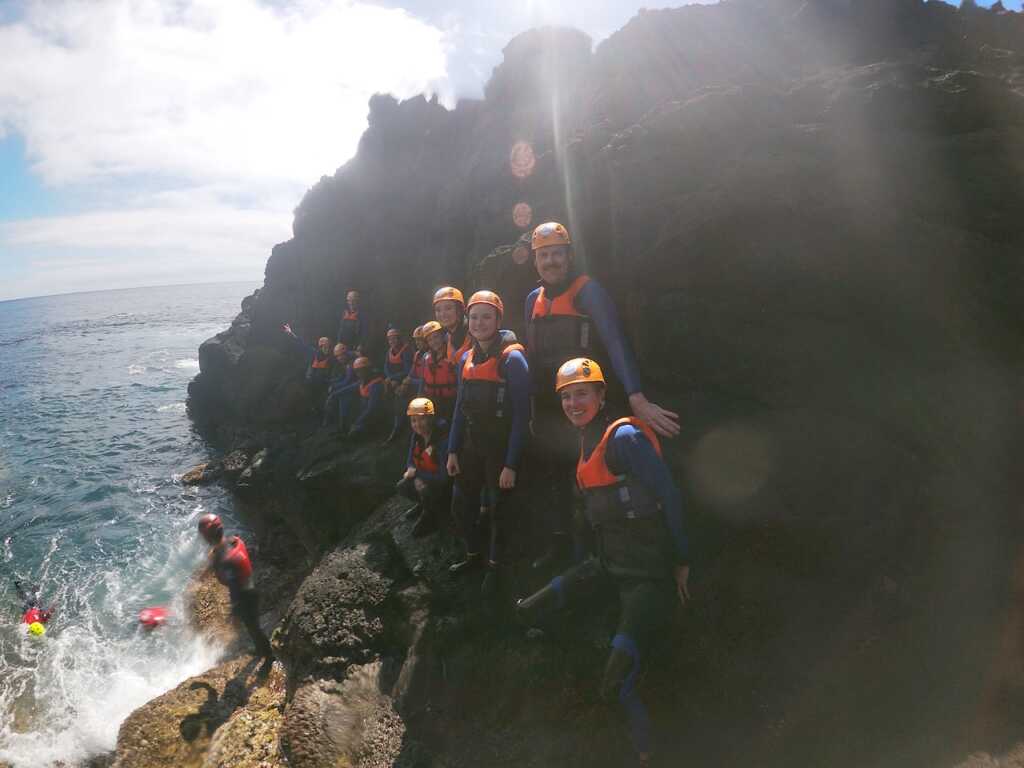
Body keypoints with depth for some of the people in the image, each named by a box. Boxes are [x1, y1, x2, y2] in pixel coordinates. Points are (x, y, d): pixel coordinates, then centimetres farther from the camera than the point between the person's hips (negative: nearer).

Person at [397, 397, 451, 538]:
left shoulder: (443, 440, -31)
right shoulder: (416, 437, -6)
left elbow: (444, 477, -32)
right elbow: (411, 461, 7)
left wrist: (416, 473, -23)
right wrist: (415, 475, -18)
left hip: (446, 485, -7)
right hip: (425, 479, 8)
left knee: (426, 489, -31)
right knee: (402, 486, -7)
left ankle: (431, 518, 0)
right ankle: (425, 504, 22)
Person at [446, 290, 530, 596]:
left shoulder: (512, 358, -15)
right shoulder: (467, 358, 6)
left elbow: (521, 414, -17)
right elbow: (460, 407, 11)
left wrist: (511, 464, -18)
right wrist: (453, 450, 7)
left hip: (500, 448, -6)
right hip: (471, 446, 6)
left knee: (499, 509, 7)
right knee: (462, 503, 14)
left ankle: (495, 565, 28)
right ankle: (473, 554, 37)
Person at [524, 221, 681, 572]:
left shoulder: (587, 291, -12)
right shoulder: (533, 300, 9)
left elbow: (616, 343, -25)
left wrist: (638, 400, -37)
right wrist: (531, 409, 17)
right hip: (546, 410, 7)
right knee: (553, 477, 16)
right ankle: (558, 544, 32)